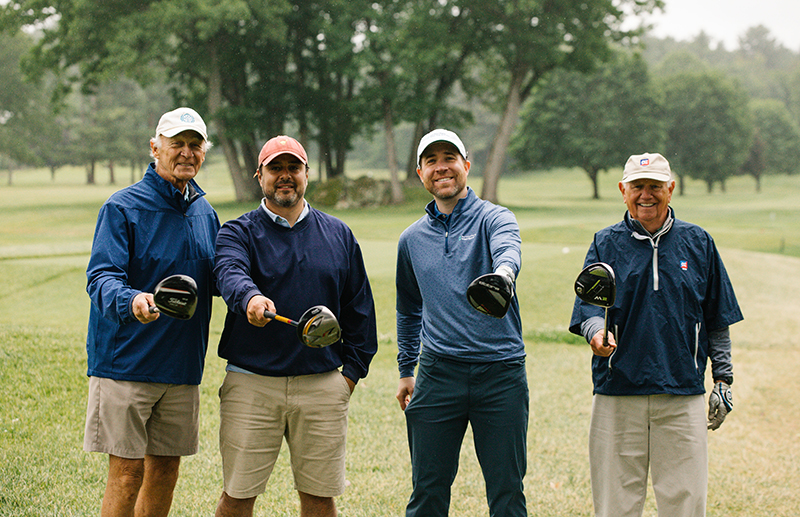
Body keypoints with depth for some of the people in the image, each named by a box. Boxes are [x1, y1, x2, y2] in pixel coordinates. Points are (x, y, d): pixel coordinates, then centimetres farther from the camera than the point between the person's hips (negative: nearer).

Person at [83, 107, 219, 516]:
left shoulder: (205, 213, 11)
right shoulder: (123, 207, -8)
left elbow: (217, 279, 21)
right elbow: (102, 276, -18)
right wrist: (131, 301, -40)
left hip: (183, 368, 6)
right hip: (126, 363, -6)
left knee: (165, 469, 11)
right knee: (127, 475, -6)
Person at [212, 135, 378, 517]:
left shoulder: (338, 235, 12)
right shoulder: (238, 233, 3)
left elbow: (359, 307, 14)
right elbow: (230, 272, -21)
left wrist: (352, 370, 6)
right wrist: (250, 298, -43)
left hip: (323, 385, 2)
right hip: (251, 383, -2)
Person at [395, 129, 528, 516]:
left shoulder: (495, 218, 0)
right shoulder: (412, 239, 15)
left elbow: (508, 250, -25)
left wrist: (503, 273, -48)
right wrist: (406, 370, 25)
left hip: (501, 371, -3)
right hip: (437, 374, 3)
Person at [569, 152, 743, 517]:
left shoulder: (698, 243, 10)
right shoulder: (606, 244, 7)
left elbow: (717, 320, 13)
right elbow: (589, 305, -4)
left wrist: (723, 380, 9)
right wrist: (596, 332, -26)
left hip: (683, 396, 1)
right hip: (617, 394, 0)